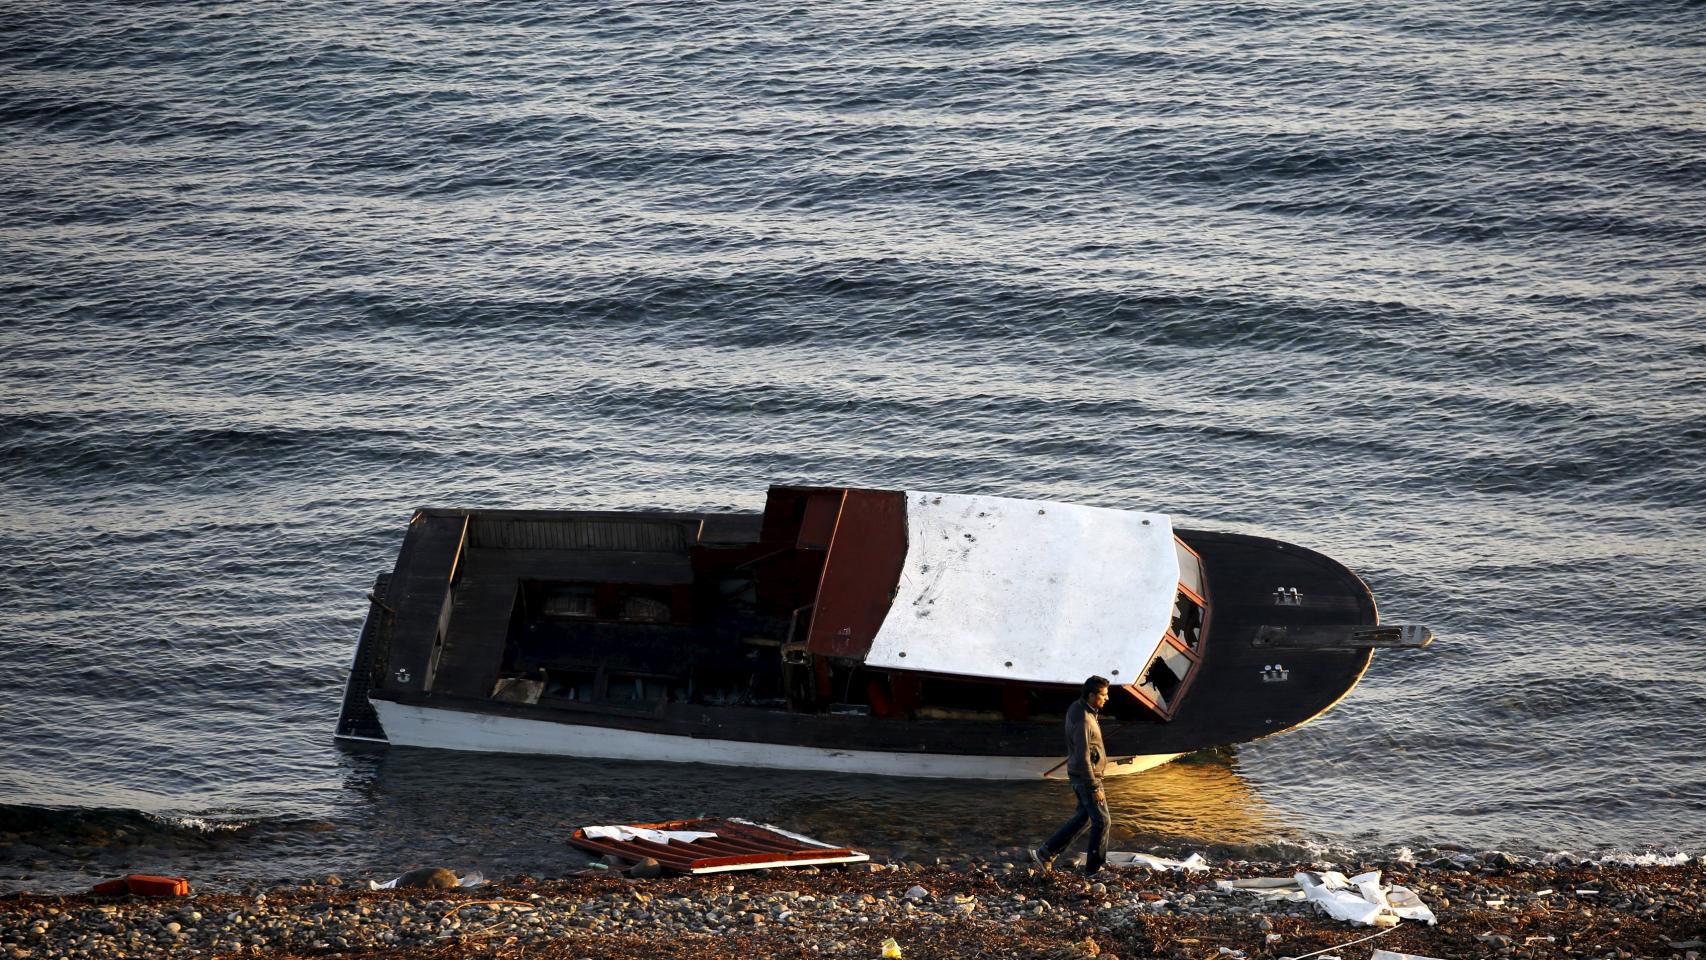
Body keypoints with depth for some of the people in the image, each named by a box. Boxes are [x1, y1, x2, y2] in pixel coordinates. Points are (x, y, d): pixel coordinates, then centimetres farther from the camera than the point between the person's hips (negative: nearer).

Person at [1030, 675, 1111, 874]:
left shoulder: (1077, 707, 4)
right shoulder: (1083, 721, -27)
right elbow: (1083, 759, -27)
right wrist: (1095, 788, -22)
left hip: (1079, 775, 10)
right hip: (1086, 777, -10)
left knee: (1083, 817, 20)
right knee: (1101, 821, 1)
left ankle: (1045, 853, 22)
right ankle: (1094, 869, 11)